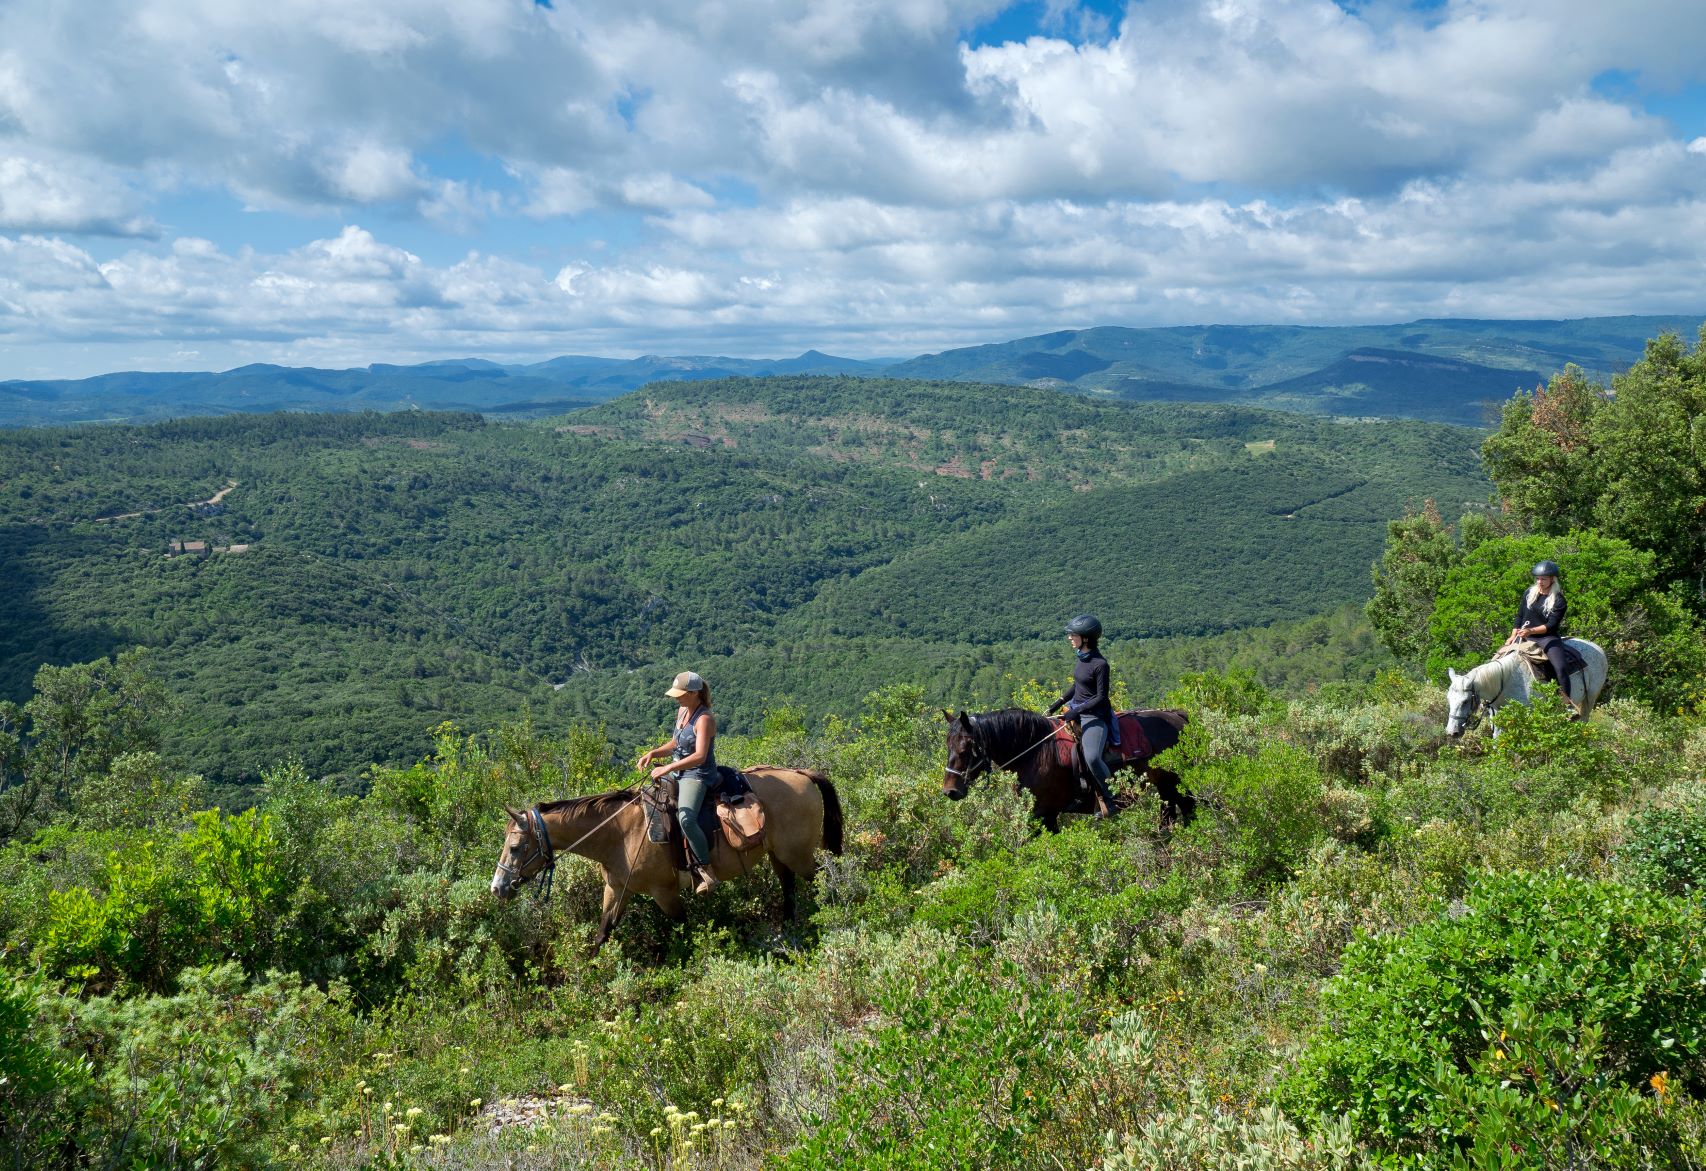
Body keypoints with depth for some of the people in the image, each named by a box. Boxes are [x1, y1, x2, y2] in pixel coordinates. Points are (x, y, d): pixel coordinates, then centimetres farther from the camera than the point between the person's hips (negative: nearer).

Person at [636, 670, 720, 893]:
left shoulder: (704, 719, -18)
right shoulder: (682, 711, 10)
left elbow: (699, 756, -28)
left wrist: (666, 769, -31)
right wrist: (652, 753, 3)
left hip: (698, 776, -10)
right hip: (678, 773, 10)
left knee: (686, 819, -33)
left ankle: (707, 871, -25)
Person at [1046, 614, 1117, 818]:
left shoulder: (1099, 664, -18)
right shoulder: (1082, 657, 6)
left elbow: (1101, 697, -17)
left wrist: (1077, 711, -21)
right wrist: (1058, 704, 16)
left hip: (1094, 715, -10)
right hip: (1076, 709, 10)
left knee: (1092, 757, -29)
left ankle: (1112, 799, -8)